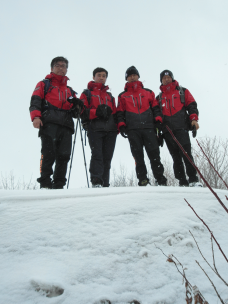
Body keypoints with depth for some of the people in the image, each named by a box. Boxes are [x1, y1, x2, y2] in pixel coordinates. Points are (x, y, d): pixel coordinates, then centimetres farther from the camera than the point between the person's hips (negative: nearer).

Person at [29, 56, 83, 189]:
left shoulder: (70, 91, 34)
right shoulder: (44, 85, 22)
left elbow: (75, 113, 30)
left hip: (66, 126, 4)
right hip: (49, 123, -3)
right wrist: (36, 116, -14)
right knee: (48, 155, -14)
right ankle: (45, 183, -9)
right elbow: (35, 102, 6)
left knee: (64, 156, -7)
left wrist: (77, 106, 6)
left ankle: (58, 185, -3)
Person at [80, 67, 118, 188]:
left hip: (110, 129, 4)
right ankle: (96, 182, -17)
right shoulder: (87, 93, 15)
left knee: (107, 157, 0)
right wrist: (97, 112, -15)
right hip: (94, 129, -4)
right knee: (97, 155, -16)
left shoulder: (109, 95, 29)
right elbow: (83, 111, 0)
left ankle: (104, 184, 4)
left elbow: (115, 113, 26)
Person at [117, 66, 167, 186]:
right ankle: (143, 180, 0)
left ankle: (160, 180, -2)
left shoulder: (148, 92, 21)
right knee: (138, 156, -4)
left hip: (148, 127, 0)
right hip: (132, 130, 0)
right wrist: (121, 125, 0)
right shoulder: (122, 96, 19)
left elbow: (155, 107, 17)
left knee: (154, 154, -7)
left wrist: (158, 119, 0)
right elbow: (120, 113, 15)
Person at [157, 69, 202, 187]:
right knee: (176, 157, 0)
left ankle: (193, 179, -10)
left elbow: (192, 105, 9)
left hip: (181, 127, -2)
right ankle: (183, 182, 3)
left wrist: (193, 119, -8)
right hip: (167, 130, 3)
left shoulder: (183, 91, 17)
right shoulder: (159, 97, 23)